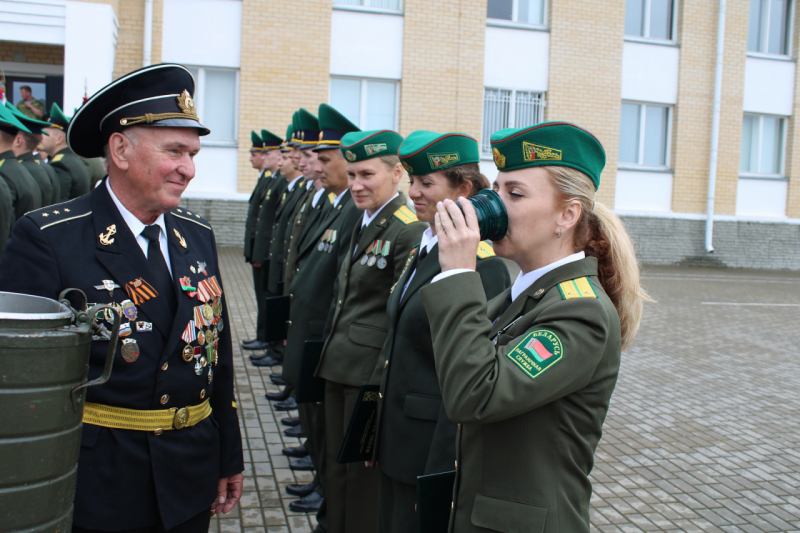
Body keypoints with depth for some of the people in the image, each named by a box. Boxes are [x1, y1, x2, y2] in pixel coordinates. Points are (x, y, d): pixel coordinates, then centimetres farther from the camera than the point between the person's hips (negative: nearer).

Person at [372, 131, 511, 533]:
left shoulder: (480, 265, -20)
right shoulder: (423, 251, 8)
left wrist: (440, 471, -20)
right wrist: (380, 438, 15)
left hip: (435, 449, -8)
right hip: (397, 442, 9)